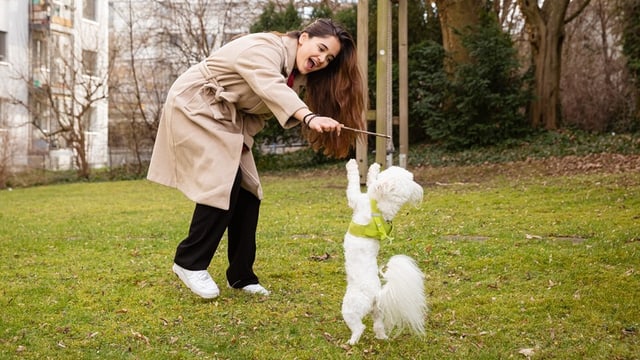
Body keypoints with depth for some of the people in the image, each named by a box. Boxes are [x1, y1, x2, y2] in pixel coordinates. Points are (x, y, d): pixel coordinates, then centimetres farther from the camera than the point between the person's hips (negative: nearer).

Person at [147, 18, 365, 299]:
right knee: (223, 186, -20)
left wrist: (241, 139, -13)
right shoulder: (264, 48, -24)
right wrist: (310, 117, -60)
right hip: (194, 108, -9)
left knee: (248, 191, 1)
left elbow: (260, 110, 6)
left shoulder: (298, 78, 3)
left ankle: (241, 275, 9)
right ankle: (189, 263, -6)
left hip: (226, 119, 9)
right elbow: (271, 88, -44)